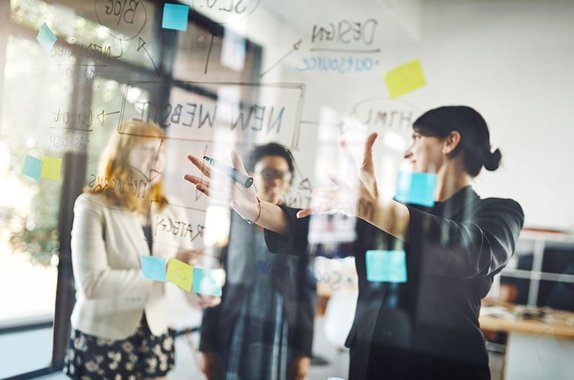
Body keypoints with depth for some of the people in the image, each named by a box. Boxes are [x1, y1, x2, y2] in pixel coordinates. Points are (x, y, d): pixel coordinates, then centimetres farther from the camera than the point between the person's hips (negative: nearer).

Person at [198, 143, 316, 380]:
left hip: (279, 343, 0)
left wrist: (304, 350, 0)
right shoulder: (231, 221, 1)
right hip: (232, 340, 0)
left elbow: (307, 291, 2)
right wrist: (207, 345, 0)